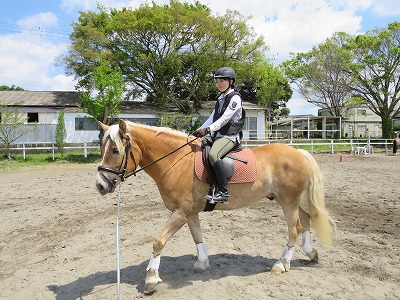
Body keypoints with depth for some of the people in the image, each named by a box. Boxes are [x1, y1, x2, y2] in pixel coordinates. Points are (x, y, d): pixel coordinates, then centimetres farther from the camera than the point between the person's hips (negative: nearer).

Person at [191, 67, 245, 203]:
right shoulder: (221, 98, 20)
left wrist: (208, 129, -28)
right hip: (217, 135, 10)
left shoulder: (235, 98, -6)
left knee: (213, 155, -34)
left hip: (230, 136, -10)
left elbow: (225, 119, -17)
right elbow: (213, 117, 17)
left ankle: (223, 192, -29)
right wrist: (199, 131, 7)